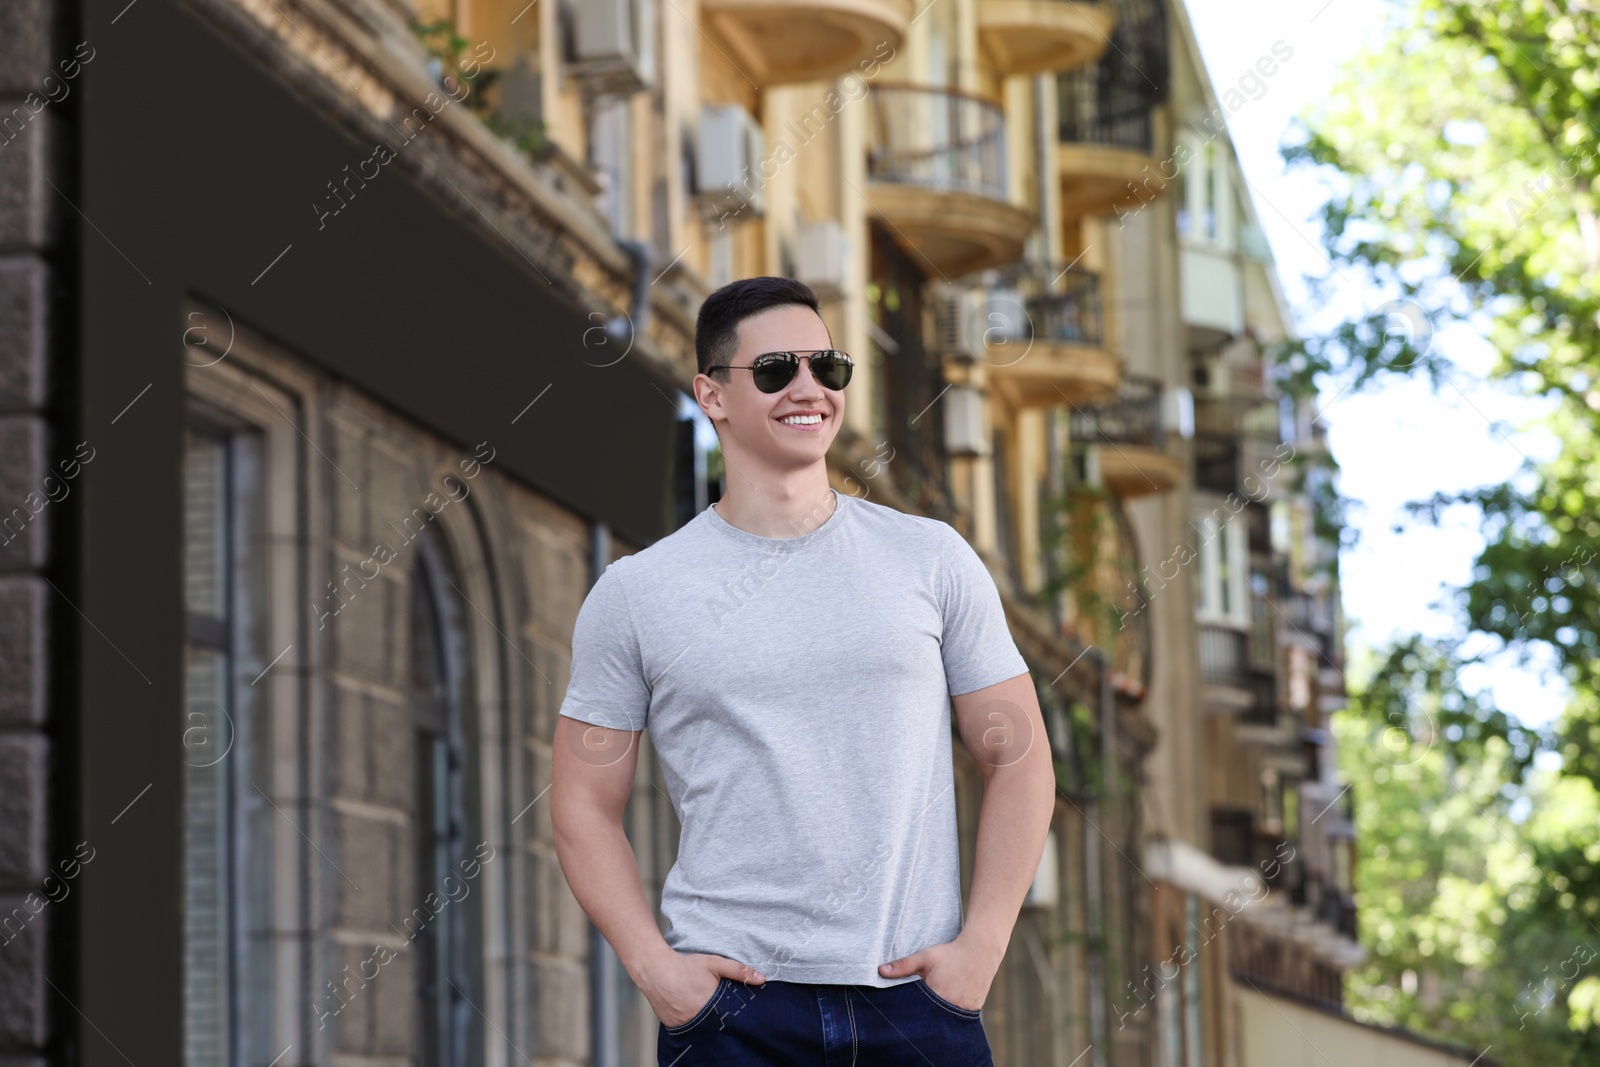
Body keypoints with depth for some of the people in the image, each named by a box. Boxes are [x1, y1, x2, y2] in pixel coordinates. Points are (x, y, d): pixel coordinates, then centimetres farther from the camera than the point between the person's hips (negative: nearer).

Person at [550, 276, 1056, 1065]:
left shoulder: (931, 558, 5)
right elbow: (584, 805, 6)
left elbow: (1017, 762, 6)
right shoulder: (634, 593, 3)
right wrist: (652, 966, -7)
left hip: (917, 997, 1)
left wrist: (981, 946, -4)